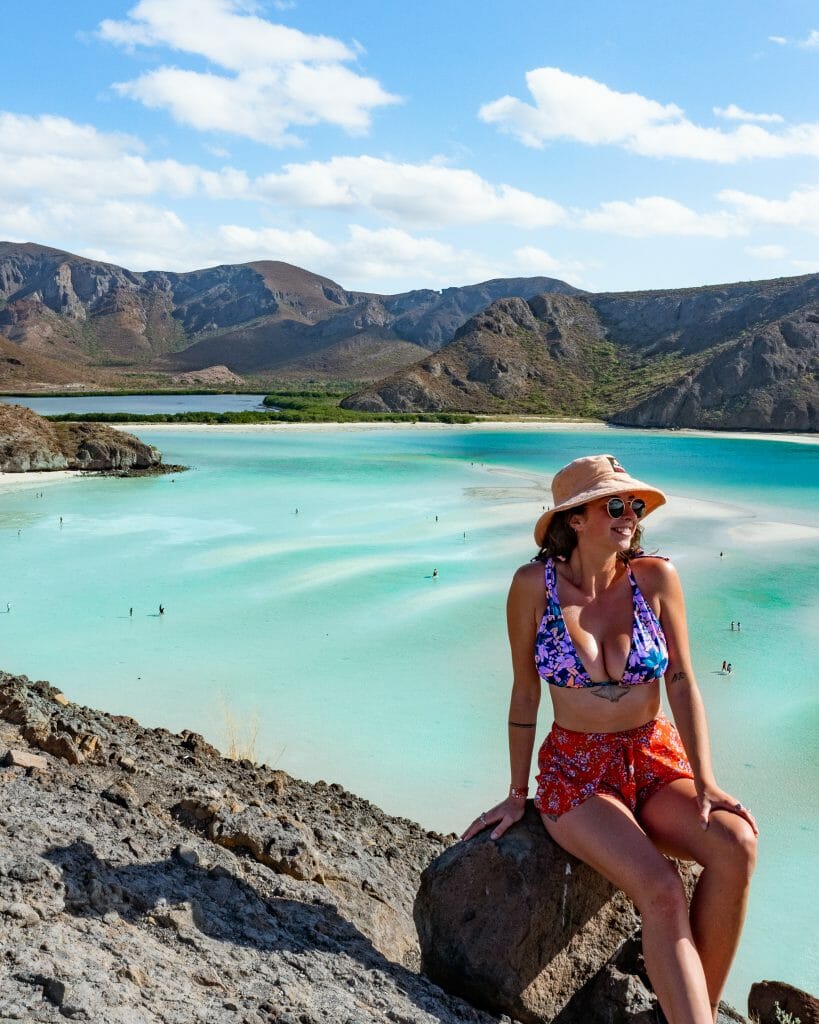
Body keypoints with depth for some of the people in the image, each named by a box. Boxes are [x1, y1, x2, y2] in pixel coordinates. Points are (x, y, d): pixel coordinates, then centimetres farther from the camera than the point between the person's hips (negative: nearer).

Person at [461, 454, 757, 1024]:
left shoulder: (656, 578, -6)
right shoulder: (535, 585, -11)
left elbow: (682, 683, -3)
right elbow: (525, 692, -2)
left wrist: (705, 782, -13)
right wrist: (517, 795, 2)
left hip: (657, 762, 3)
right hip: (575, 773, -2)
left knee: (737, 845, -26)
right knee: (661, 892, -28)